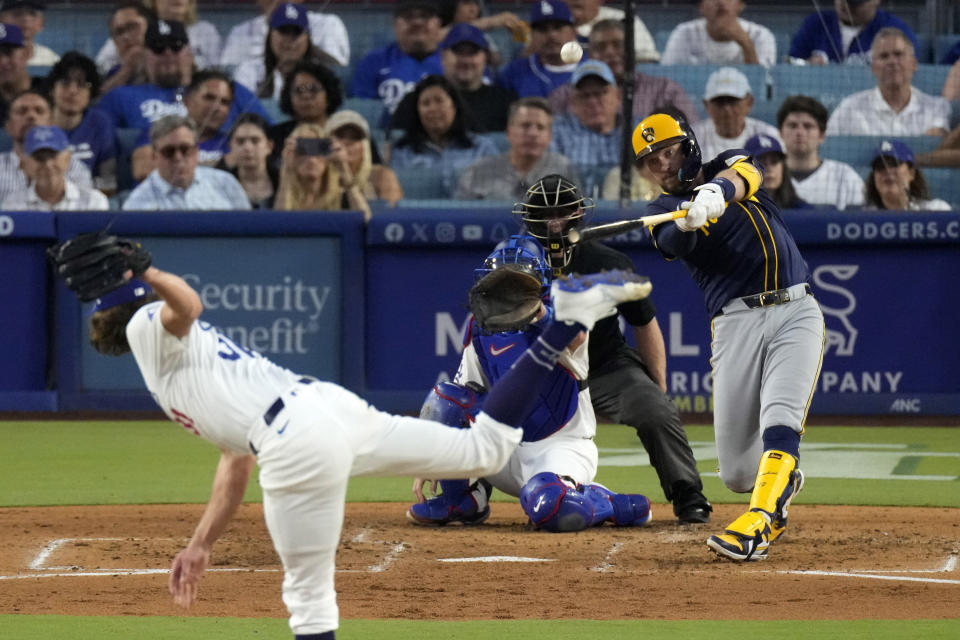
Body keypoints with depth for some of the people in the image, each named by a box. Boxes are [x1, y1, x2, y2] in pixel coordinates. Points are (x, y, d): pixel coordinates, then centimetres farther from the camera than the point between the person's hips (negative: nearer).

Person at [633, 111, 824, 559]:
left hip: (797, 312, 0)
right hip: (737, 321, 0)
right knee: (737, 473, -2)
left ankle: (757, 526, -33)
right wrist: (691, 219, -40)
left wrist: (718, 191, -36)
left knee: (780, 423, -24)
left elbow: (742, 176, -12)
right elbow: (676, 240, -15)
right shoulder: (663, 212, 9)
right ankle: (784, 484, 30)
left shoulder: (728, 166, 14)